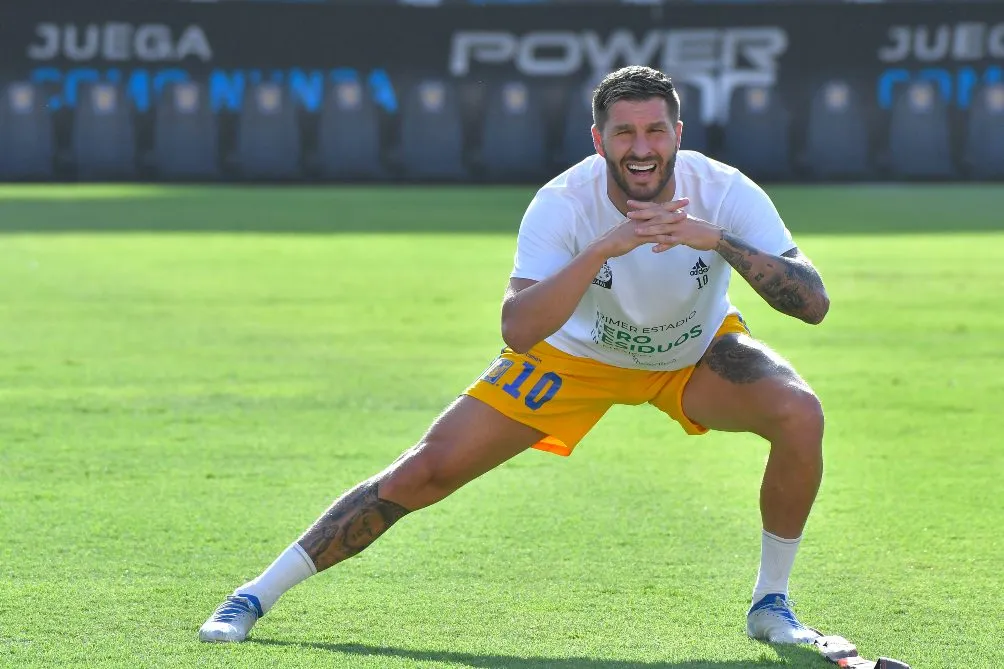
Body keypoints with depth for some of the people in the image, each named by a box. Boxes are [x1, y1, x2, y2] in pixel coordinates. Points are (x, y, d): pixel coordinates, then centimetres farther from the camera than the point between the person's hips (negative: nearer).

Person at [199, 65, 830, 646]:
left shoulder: (724, 192, -28)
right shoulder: (563, 204, -31)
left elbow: (813, 303, -35)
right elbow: (518, 331, -42)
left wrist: (720, 241, -48)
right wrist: (605, 247, -53)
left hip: (700, 351, 1)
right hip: (576, 354, -1)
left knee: (800, 415, -27)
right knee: (425, 471, -10)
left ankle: (771, 602, -6)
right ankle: (256, 596, 4)